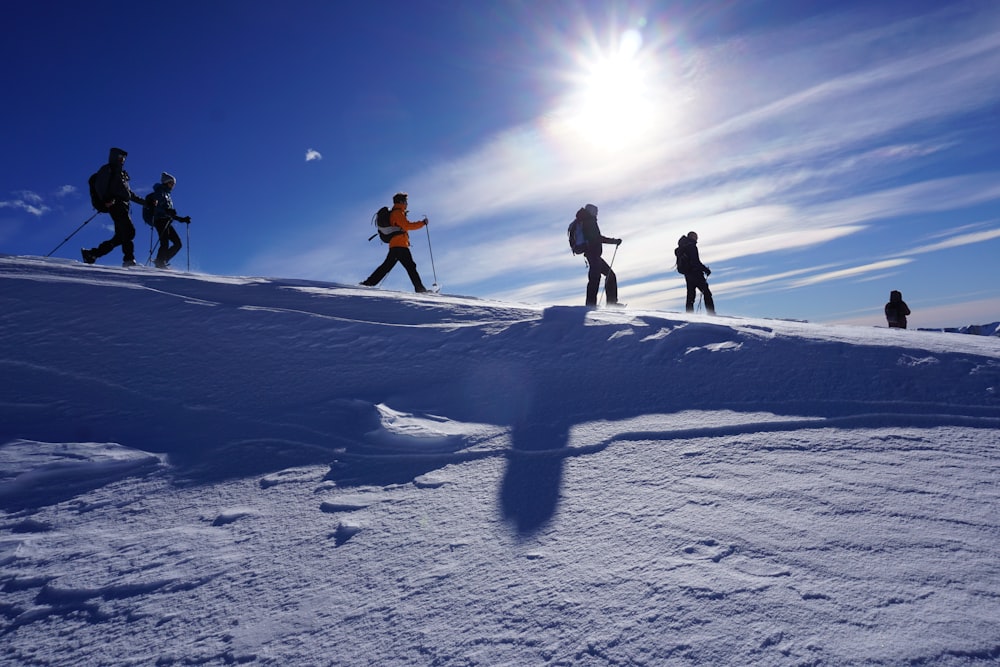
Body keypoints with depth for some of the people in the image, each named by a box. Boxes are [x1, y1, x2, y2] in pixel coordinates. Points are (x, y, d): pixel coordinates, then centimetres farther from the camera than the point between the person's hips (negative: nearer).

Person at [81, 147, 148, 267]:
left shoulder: (121, 173, 31)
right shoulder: (107, 169, 7)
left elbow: (129, 193, 33)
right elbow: (100, 186, -7)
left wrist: (144, 201, 28)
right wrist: (107, 199, -22)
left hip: (124, 206, 8)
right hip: (116, 204, -8)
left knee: (120, 237, 3)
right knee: (129, 231, -23)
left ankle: (91, 254, 8)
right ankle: (129, 259, -31)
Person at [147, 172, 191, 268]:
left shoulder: (167, 195, 27)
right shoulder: (160, 192, 3)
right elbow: (157, 206, -16)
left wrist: (182, 219, 21)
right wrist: (167, 210, -31)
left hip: (167, 223, 9)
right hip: (160, 221, -9)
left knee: (178, 243, 2)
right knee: (165, 243, -19)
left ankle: (162, 261, 3)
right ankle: (159, 263, -19)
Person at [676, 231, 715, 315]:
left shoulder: (681, 247, 14)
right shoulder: (692, 246, -13)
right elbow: (696, 262, -20)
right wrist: (706, 269, -12)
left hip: (687, 275, 9)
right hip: (695, 273, -9)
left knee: (690, 296, 12)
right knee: (707, 294, -3)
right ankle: (711, 314, -7)